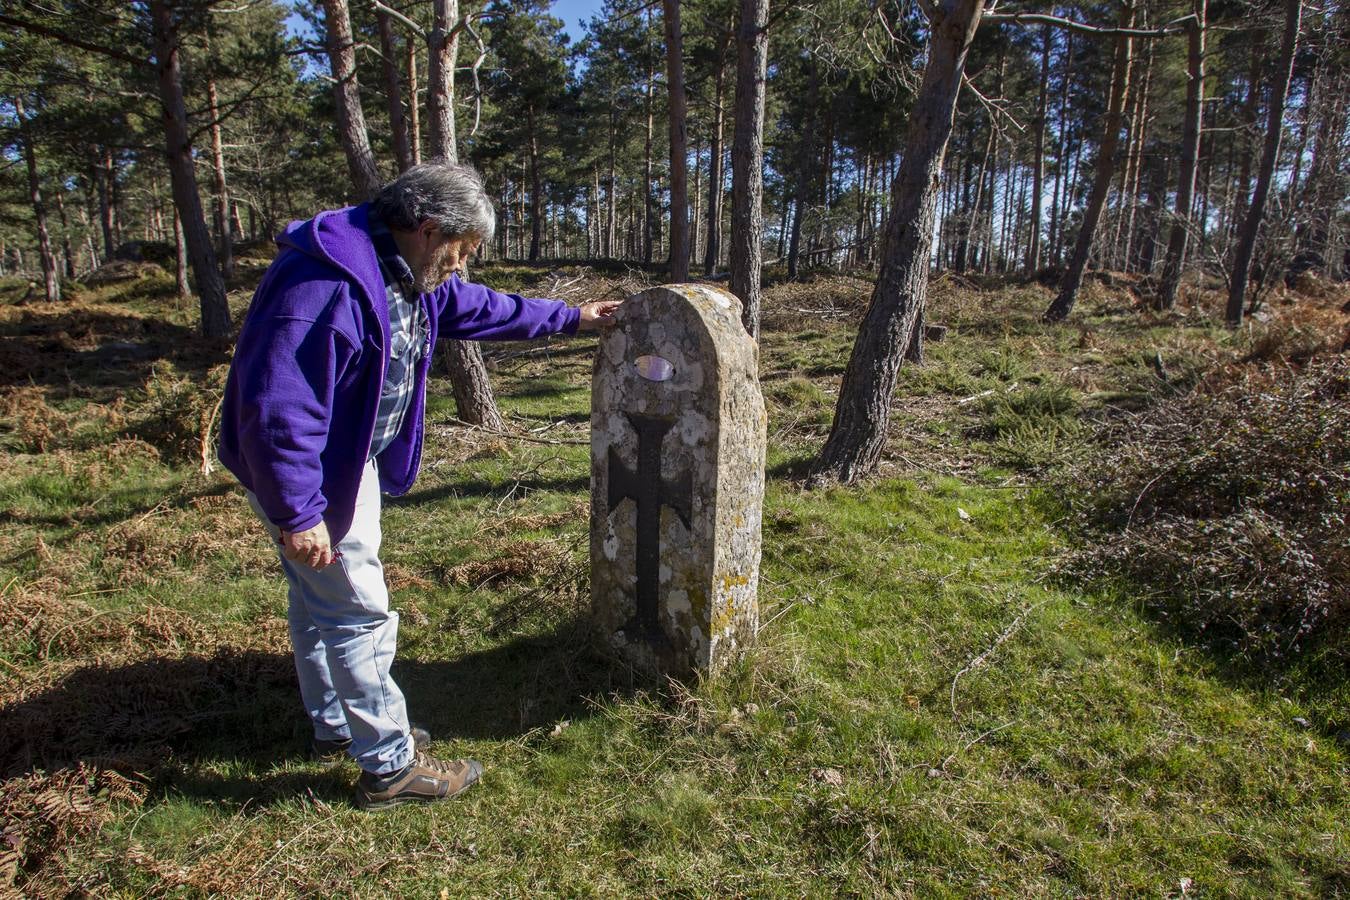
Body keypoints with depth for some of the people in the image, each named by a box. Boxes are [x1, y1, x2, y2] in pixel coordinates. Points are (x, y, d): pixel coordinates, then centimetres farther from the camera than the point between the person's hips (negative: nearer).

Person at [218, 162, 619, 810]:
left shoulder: (409, 275, 2)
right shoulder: (327, 284, -31)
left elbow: (479, 308, 18)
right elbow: (278, 408, -33)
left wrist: (570, 319, 23)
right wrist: (297, 514, -31)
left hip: (353, 461, 10)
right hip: (309, 474, -10)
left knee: (322, 598, 22)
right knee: (361, 612, -2)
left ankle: (336, 725, 40)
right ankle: (391, 767, 13)